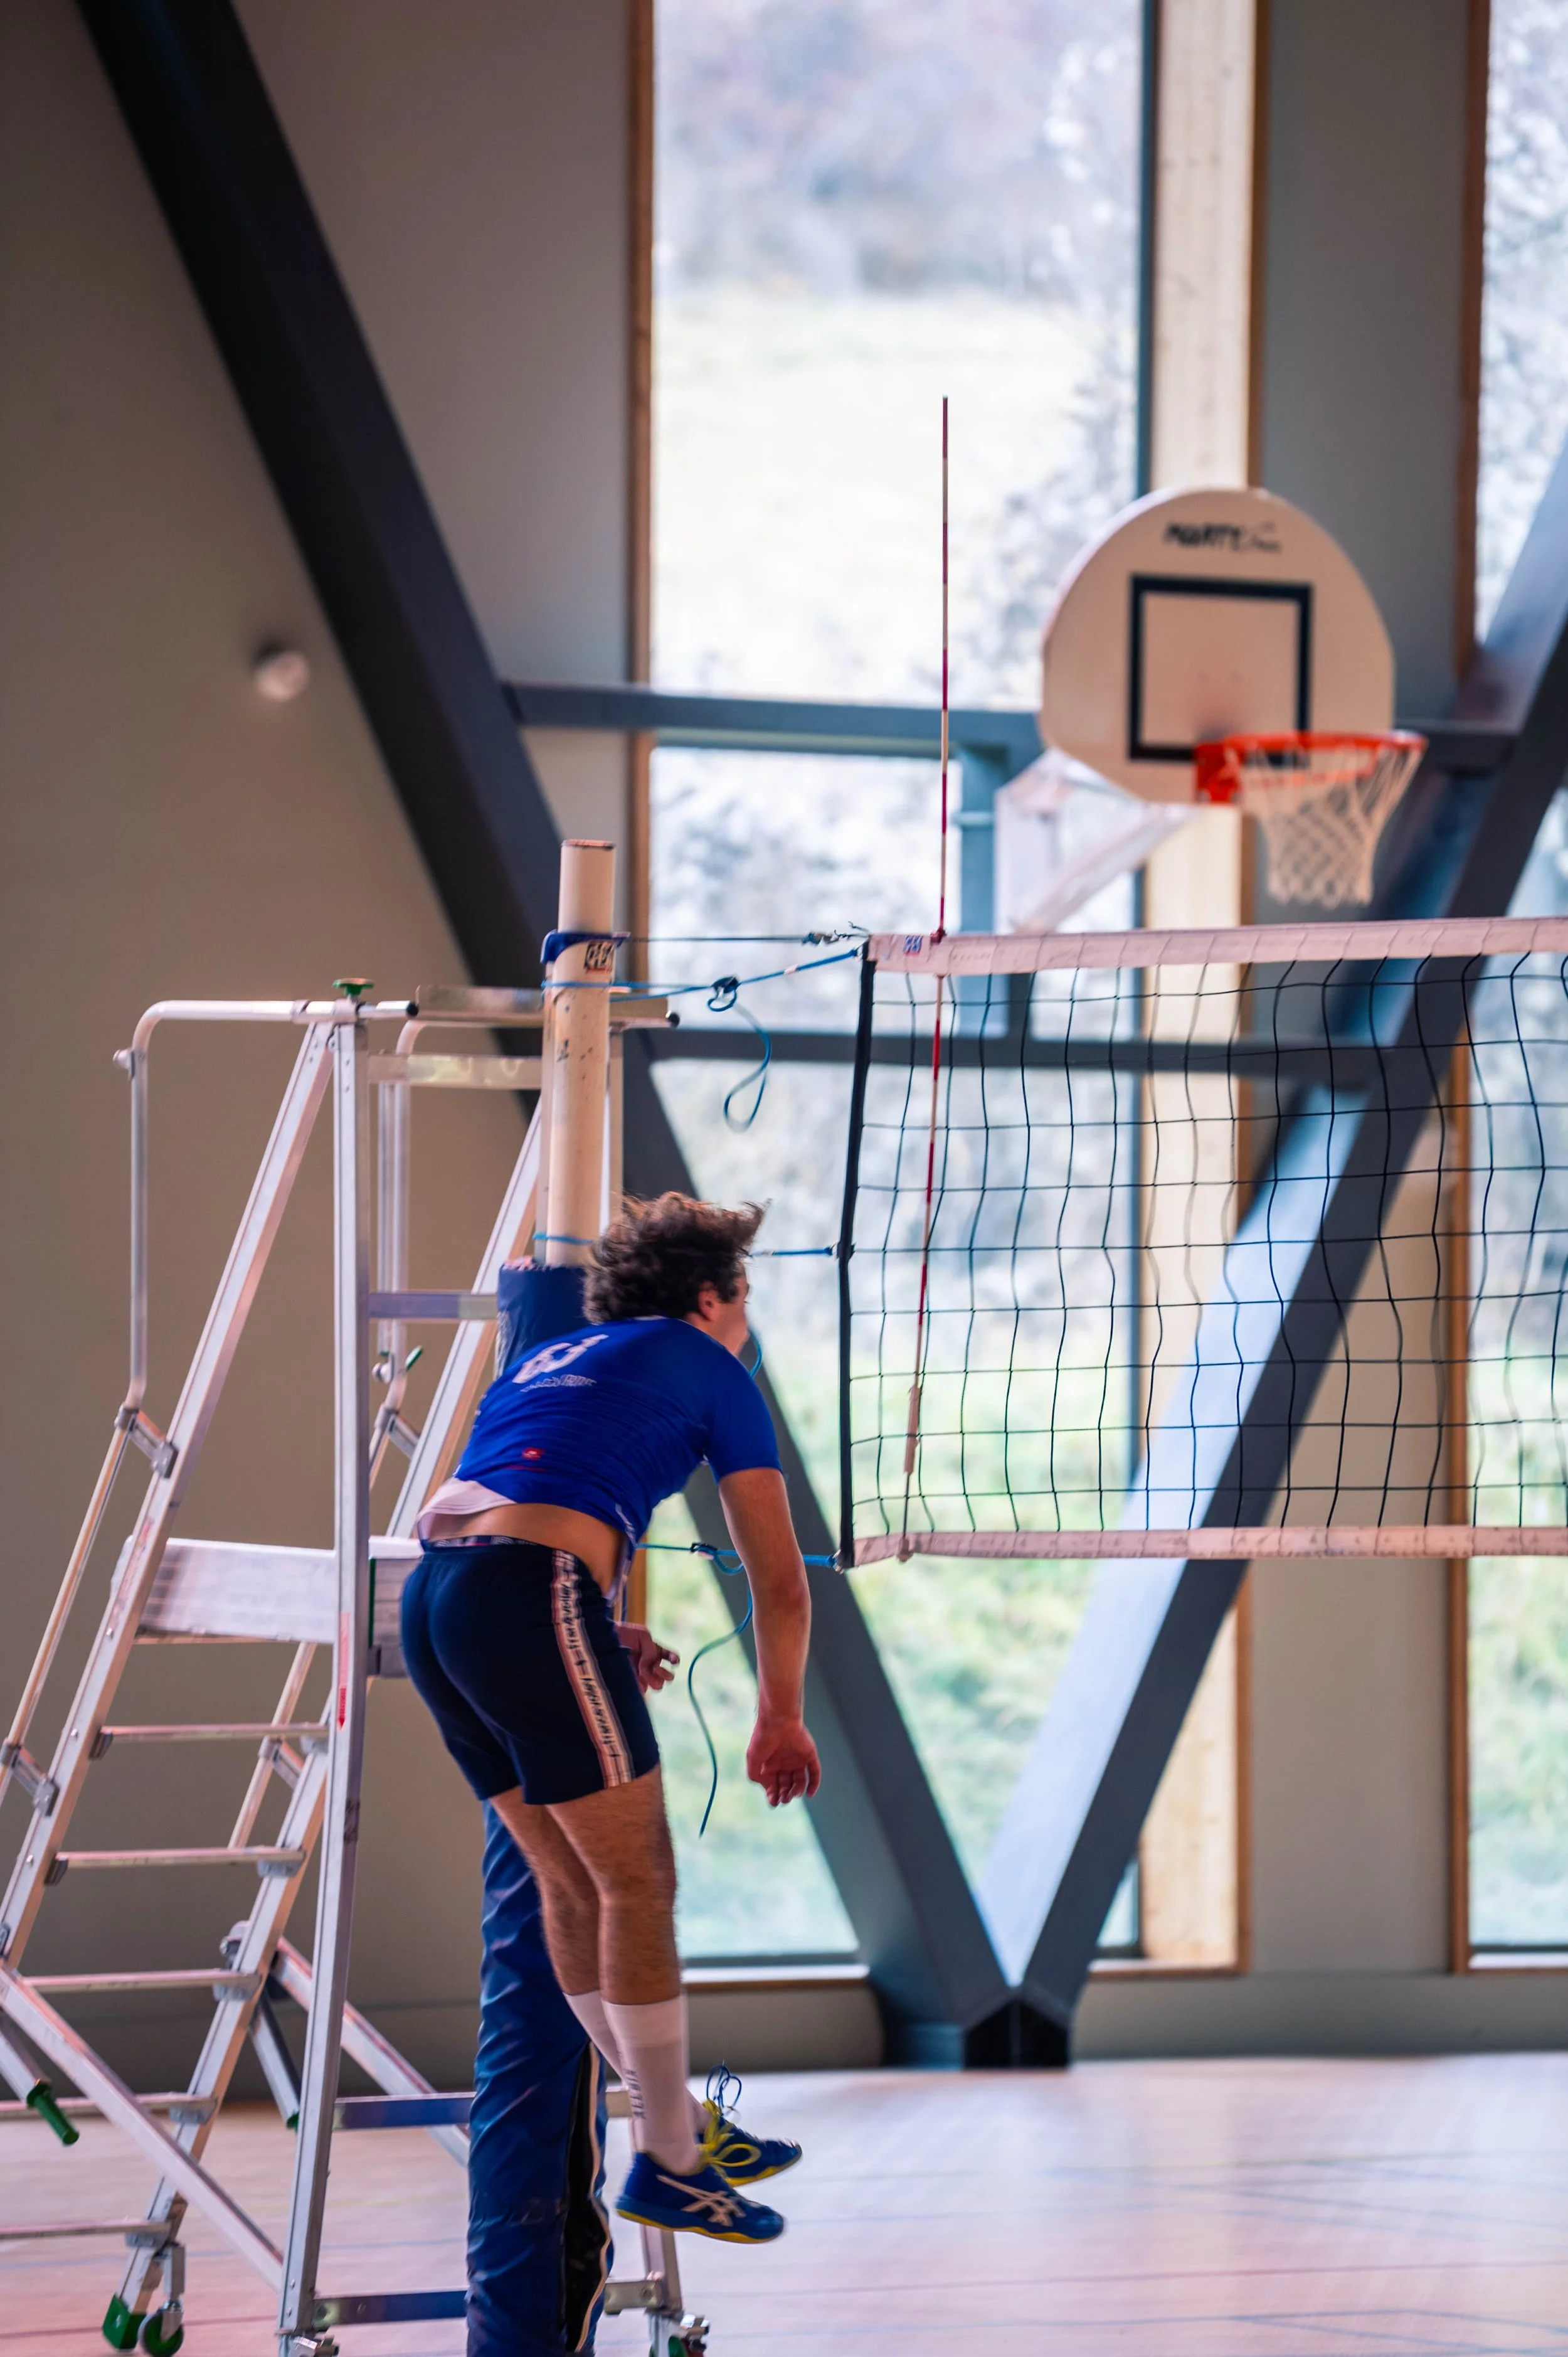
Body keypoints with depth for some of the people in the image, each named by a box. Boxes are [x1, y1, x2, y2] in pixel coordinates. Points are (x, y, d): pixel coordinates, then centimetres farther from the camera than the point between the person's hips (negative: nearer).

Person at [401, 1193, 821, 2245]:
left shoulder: (544, 1360, 31)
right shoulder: (708, 1369, 13)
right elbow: (780, 1579, 13)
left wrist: (596, 1636, 35)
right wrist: (782, 1717, 24)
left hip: (430, 1599, 8)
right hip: (534, 1603, -8)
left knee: (573, 1881, 17)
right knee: (638, 1880, 2)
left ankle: (681, 2127, 27)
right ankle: (667, 2165, 6)